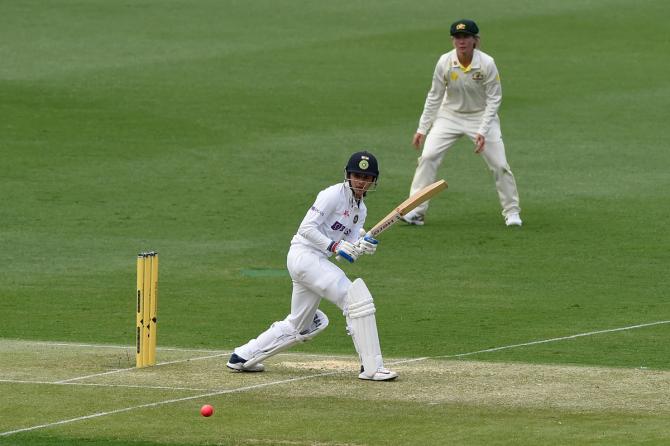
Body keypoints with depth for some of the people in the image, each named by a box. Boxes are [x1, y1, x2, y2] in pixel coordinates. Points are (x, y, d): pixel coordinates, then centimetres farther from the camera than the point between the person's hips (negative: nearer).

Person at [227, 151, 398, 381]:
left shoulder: (360, 209, 16)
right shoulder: (334, 194, -11)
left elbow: (349, 250, 8)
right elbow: (307, 228, -17)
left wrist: (363, 246, -13)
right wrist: (335, 246, -24)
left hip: (317, 261, 10)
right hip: (304, 254, -10)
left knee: (298, 326, 18)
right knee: (357, 299, -18)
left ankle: (242, 357, 27)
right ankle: (371, 368, -17)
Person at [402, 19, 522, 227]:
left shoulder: (487, 64, -21)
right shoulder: (445, 62, -16)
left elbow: (494, 100, -14)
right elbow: (434, 97, -4)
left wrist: (483, 132, -22)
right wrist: (422, 128, -4)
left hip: (482, 116, -1)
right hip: (450, 115, 1)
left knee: (499, 164, -6)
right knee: (427, 157, -13)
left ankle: (511, 212, 13)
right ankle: (415, 211, -7)